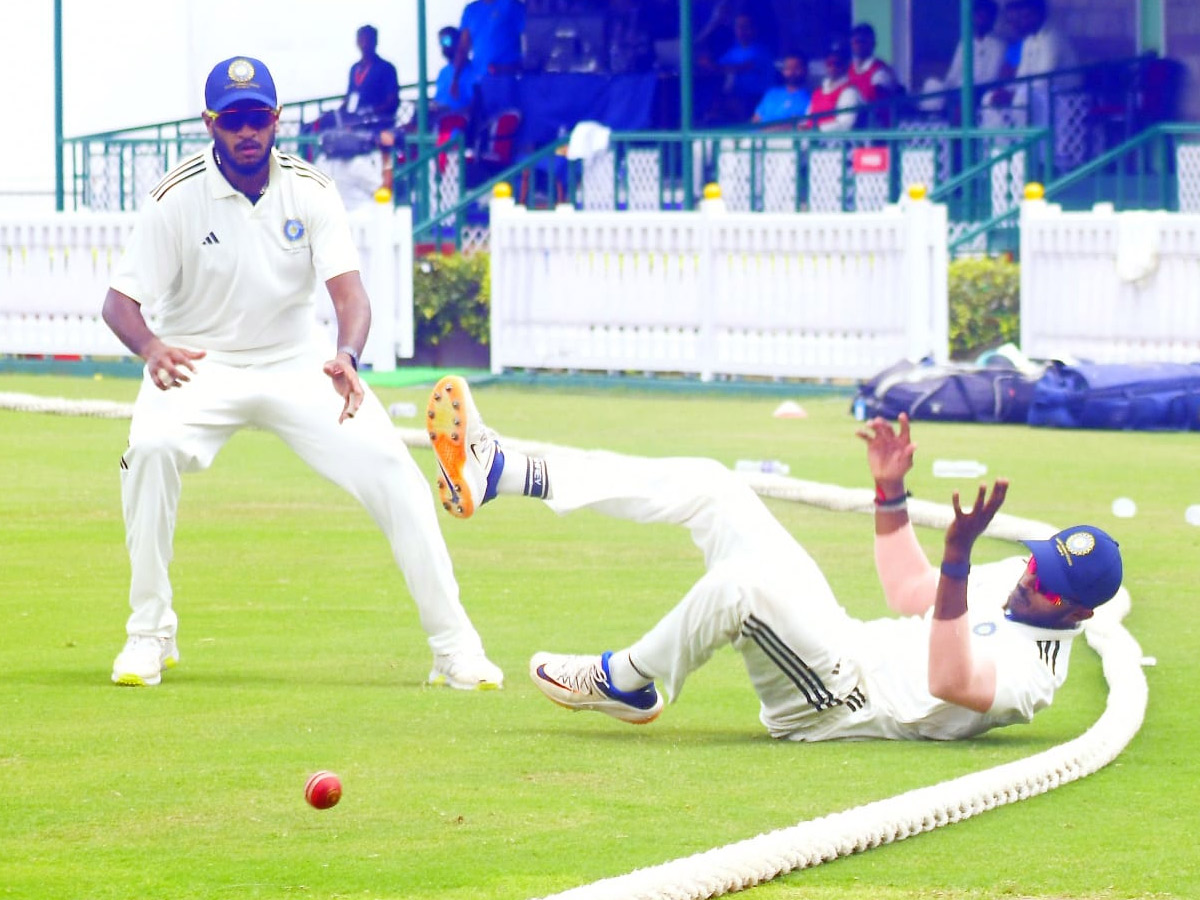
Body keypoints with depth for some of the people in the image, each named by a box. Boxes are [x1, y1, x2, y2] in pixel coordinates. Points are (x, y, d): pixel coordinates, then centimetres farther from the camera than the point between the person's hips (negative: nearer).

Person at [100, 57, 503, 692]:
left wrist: (346, 356, -42)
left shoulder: (309, 192, -9)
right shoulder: (178, 198, -14)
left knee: (390, 467, -15)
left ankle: (453, 645, -6)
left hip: (296, 366, 2)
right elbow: (120, 300, -15)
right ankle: (149, 634, -17)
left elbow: (350, 294, -18)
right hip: (199, 366, -2)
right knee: (151, 448, -33)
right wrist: (152, 349, -39)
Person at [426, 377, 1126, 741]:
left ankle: (629, 686, -8)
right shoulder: (1018, 578, 10)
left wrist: (959, 560, -47)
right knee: (708, 486, 1)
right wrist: (891, 490, 13)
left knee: (742, 584, -38)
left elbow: (950, 681, -39)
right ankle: (498, 471, -4)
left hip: (840, 698, -9)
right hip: (847, 639, 9)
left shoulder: (1033, 672, -19)